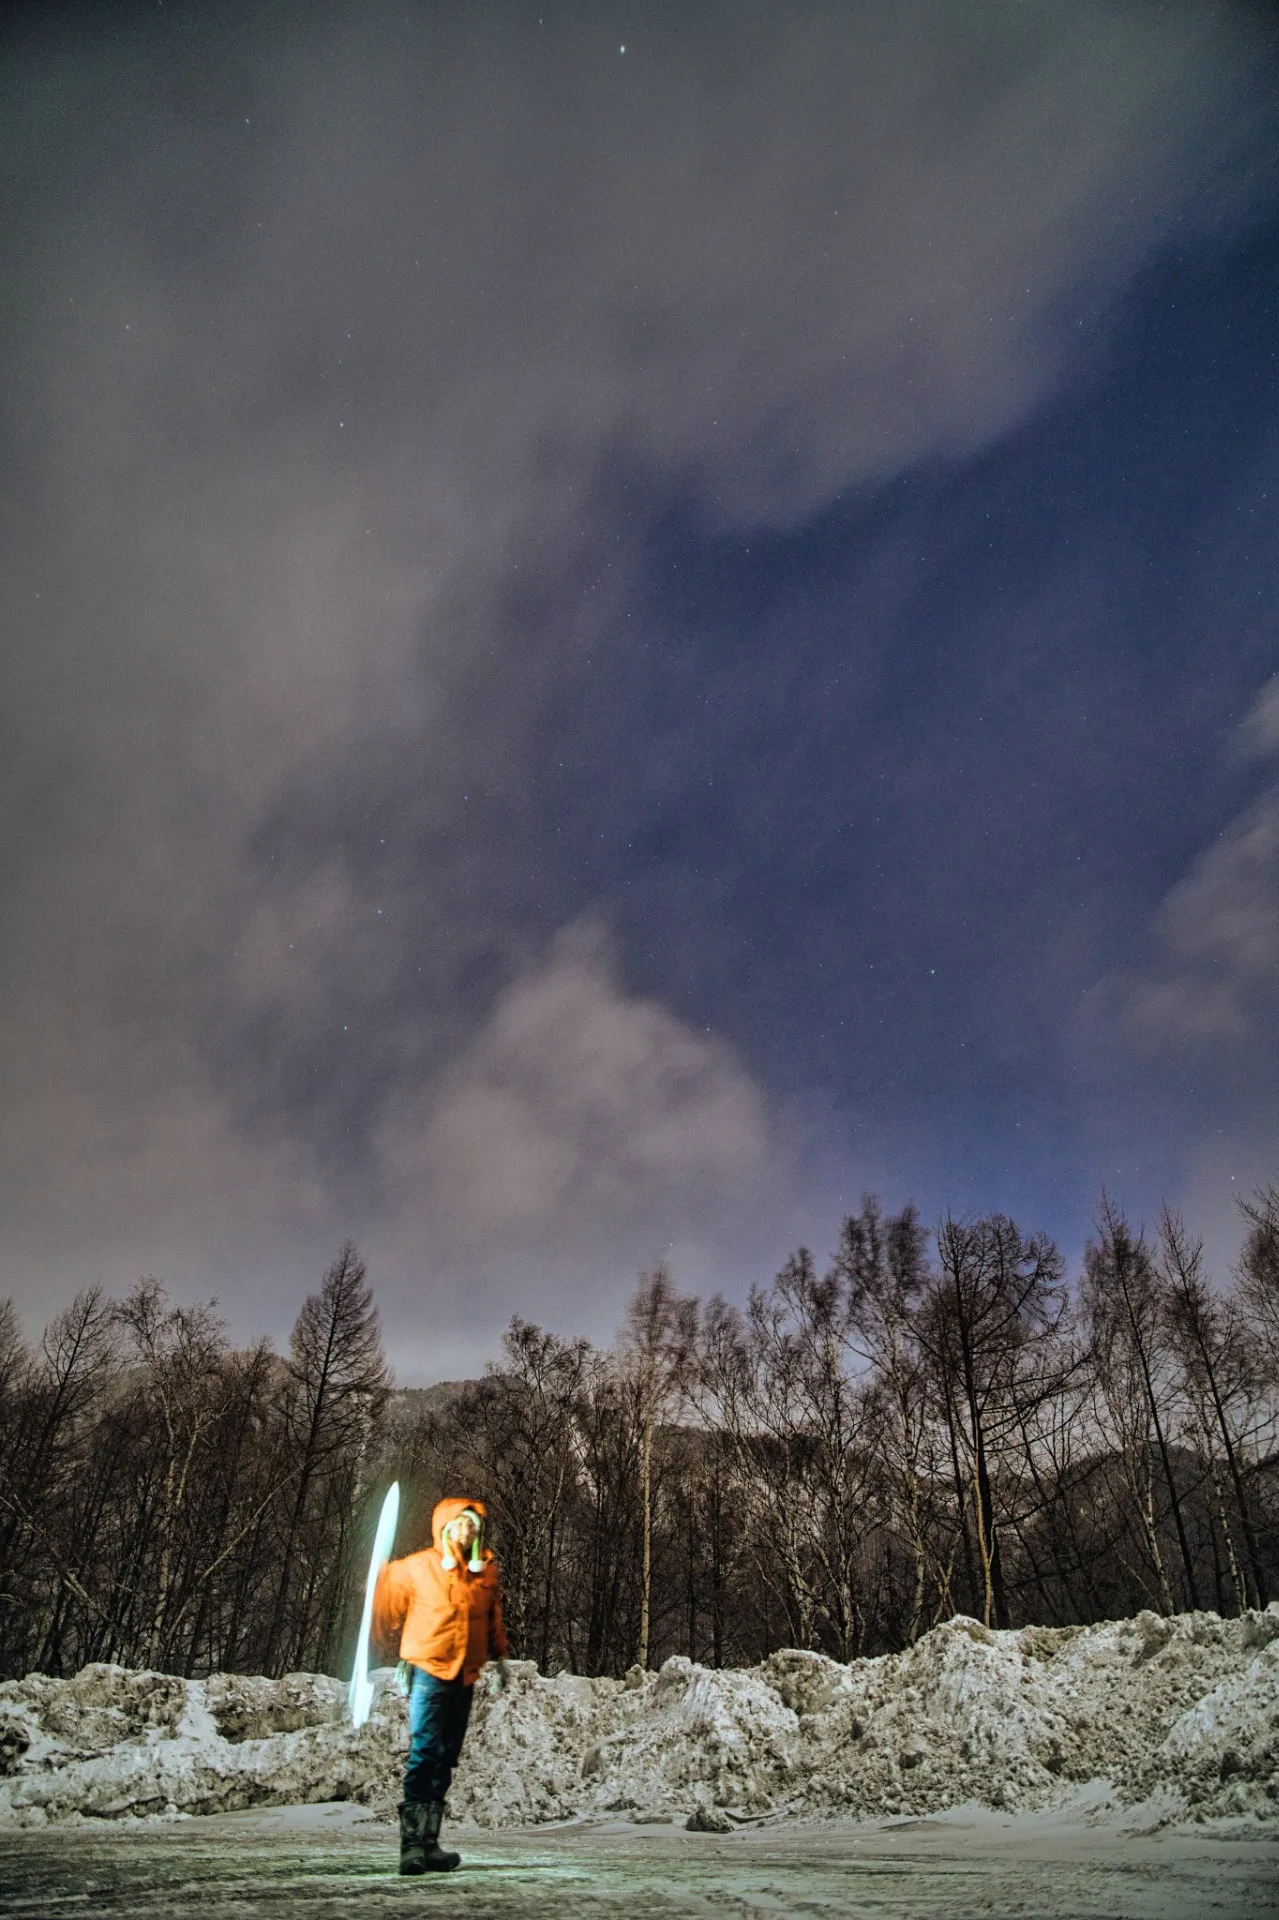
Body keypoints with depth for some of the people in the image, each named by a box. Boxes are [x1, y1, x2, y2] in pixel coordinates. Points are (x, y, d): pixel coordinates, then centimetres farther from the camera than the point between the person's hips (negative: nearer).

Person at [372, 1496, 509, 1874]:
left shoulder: (487, 1570, 6)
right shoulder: (417, 1567, -8)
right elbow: (389, 1606, 5)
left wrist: (500, 1657, 18)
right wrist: (395, 1653, 10)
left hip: (465, 1677, 5)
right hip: (429, 1672, -5)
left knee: (445, 1760, 9)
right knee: (423, 1754, -11)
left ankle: (428, 1842, 16)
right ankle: (412, 1845, -7)